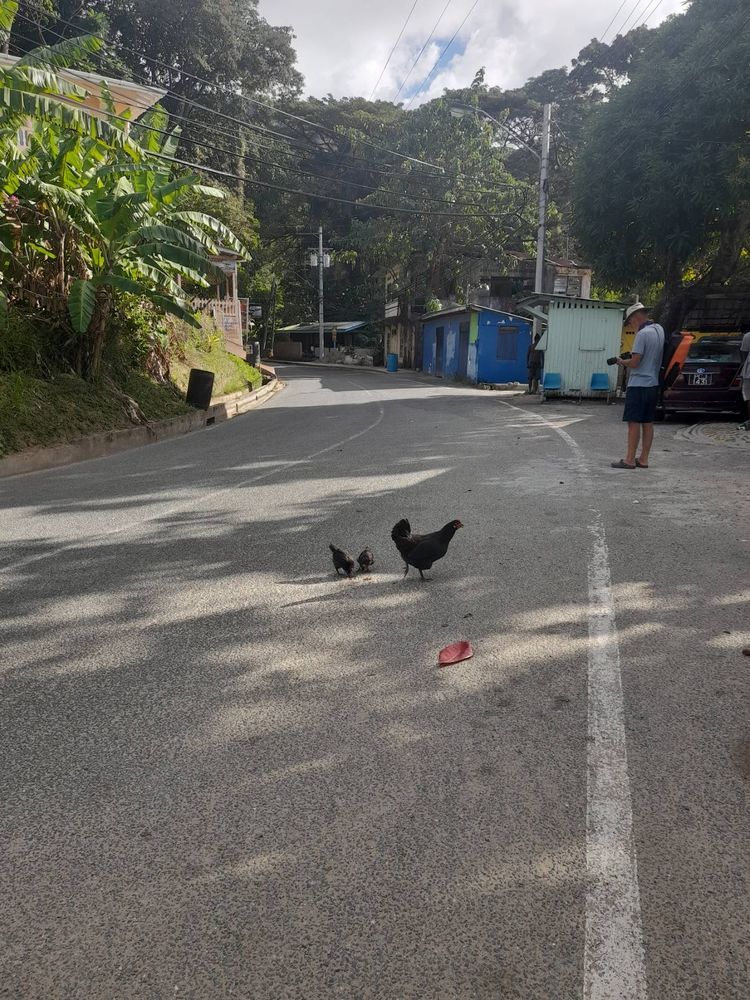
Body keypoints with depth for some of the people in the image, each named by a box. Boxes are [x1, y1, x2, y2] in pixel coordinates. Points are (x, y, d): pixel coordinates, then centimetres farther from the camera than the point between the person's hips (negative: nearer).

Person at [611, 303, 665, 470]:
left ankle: (630, 459, -4)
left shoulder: (643, 334, -16)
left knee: (634, 423, -5)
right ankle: (643, 459, 14)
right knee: (648, 423, 9)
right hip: (653, 384, 9)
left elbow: (635, 362, -17)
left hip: (638, 385, -9)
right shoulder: (659, 329, 11)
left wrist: (622, 362, 1)